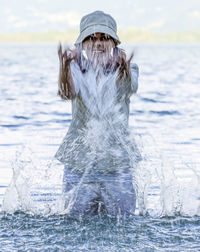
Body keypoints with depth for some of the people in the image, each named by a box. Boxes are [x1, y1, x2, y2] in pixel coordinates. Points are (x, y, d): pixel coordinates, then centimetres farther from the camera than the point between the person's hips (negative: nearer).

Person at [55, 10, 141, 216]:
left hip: (118, 164, 0)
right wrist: (65, 66, -43)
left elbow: (130, 87, -22)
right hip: (79, 165, 0)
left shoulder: (126, 69, 1)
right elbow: (68, 92, -21)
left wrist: (124, 69, -45)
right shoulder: (77, 68, 0)